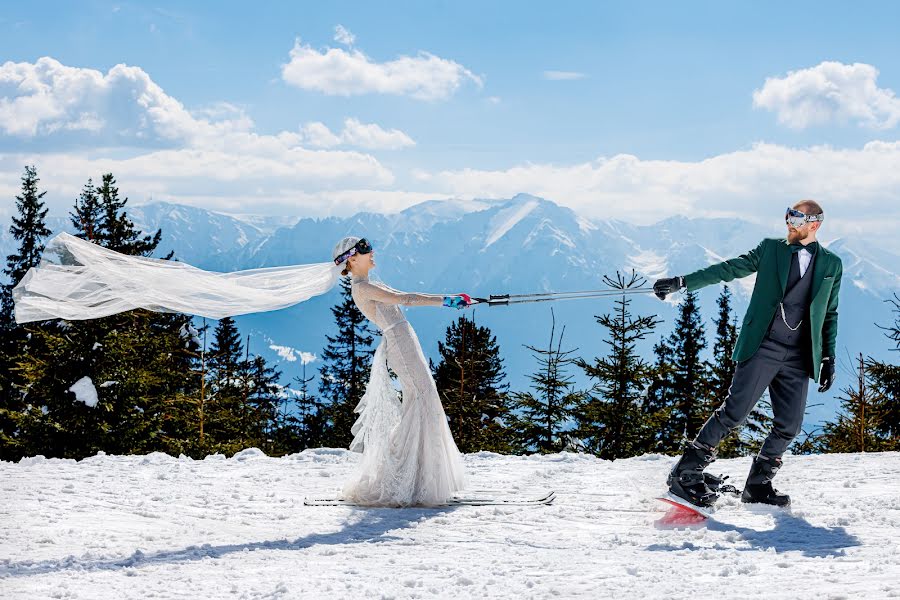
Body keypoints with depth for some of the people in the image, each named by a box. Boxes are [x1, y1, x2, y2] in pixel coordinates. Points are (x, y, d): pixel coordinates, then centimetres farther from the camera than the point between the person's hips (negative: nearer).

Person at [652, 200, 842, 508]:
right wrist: (682, 282, -2)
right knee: (734, 411, -11)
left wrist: (828, 357, 11)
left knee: (789, 425, -2)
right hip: (762, 347, -3)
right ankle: (685, 473, -5)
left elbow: (830, 315, 18)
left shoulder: (832, 265, 13)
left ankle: (758, 485, 15)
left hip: (798, 358, 3)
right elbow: (728, 269, 5)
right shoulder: (771, 249, 7)